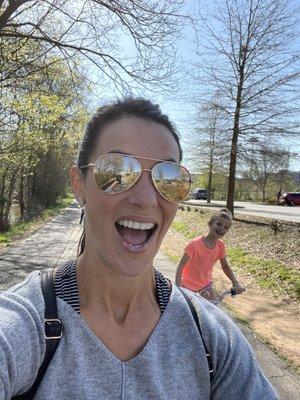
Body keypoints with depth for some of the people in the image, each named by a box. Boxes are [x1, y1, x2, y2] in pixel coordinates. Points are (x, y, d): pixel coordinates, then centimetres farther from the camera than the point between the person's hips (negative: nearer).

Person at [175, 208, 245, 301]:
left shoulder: (220, 246, -12)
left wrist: (236, 282, -10)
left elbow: (225, 266, 3)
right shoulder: (195, 244, -28)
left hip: (206, 284, 5)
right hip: (188, 285, -4)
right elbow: (180, 268, -24)